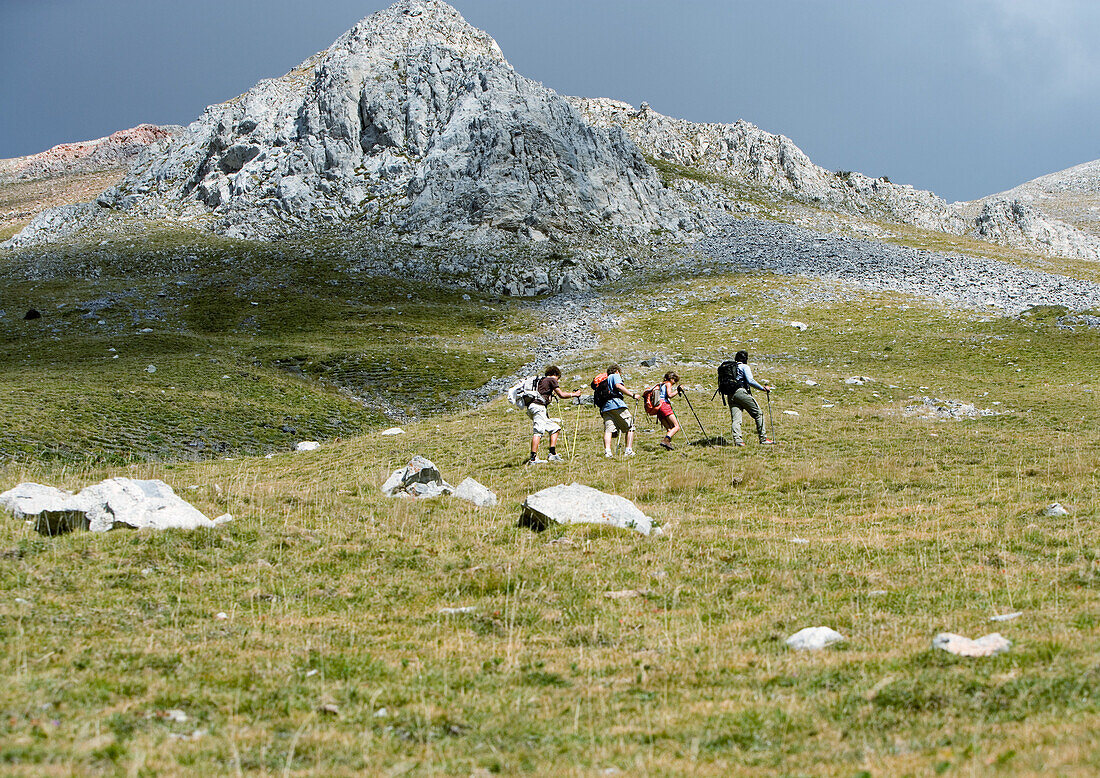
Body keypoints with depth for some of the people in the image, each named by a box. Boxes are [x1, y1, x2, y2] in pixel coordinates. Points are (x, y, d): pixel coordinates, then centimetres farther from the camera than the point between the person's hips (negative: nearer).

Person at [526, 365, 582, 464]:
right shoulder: (551, 380, 4)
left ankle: (553, 454, 3)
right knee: (538, 431, -17)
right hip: (538, 406, -9)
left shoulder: (541, 381, 28)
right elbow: (561, 395, 3)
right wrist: (574, 394, 17)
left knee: (555, 428, 14)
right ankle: (533, 458, -26)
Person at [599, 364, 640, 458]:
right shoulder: (615, 376, 10)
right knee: (630, 427, 4)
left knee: (608, 430, -7)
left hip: (604, 408, 6)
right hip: (616, 404, -6)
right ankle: (629, 450, -7)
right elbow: (618, 386, -10)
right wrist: (632, 394, -10)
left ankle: (607, 450, -28)